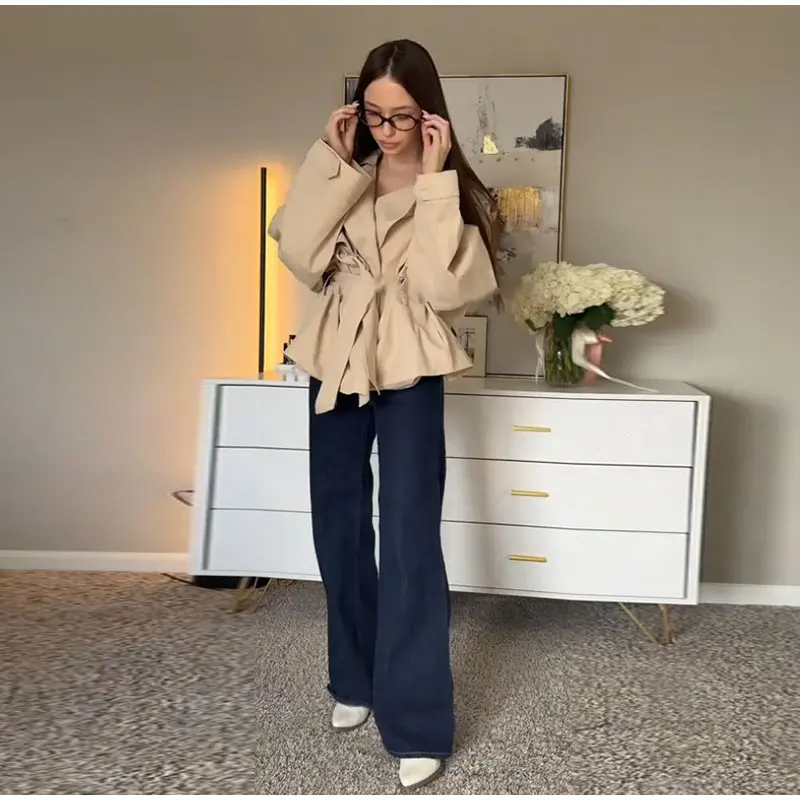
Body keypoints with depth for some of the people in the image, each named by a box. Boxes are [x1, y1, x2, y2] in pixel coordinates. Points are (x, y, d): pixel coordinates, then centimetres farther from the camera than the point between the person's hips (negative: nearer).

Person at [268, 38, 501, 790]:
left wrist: (434, 180, -16)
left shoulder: (451, 187, -2)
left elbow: (442, 287, -17)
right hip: (335, 362, 5)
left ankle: (417, 723, 5)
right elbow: (299, 257, -8)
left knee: (410, 538, -7)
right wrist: (332, 162, -10)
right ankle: (355, 680, 32)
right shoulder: (343, 177, 8)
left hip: (409, 371, -4)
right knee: (339, 527, 12)